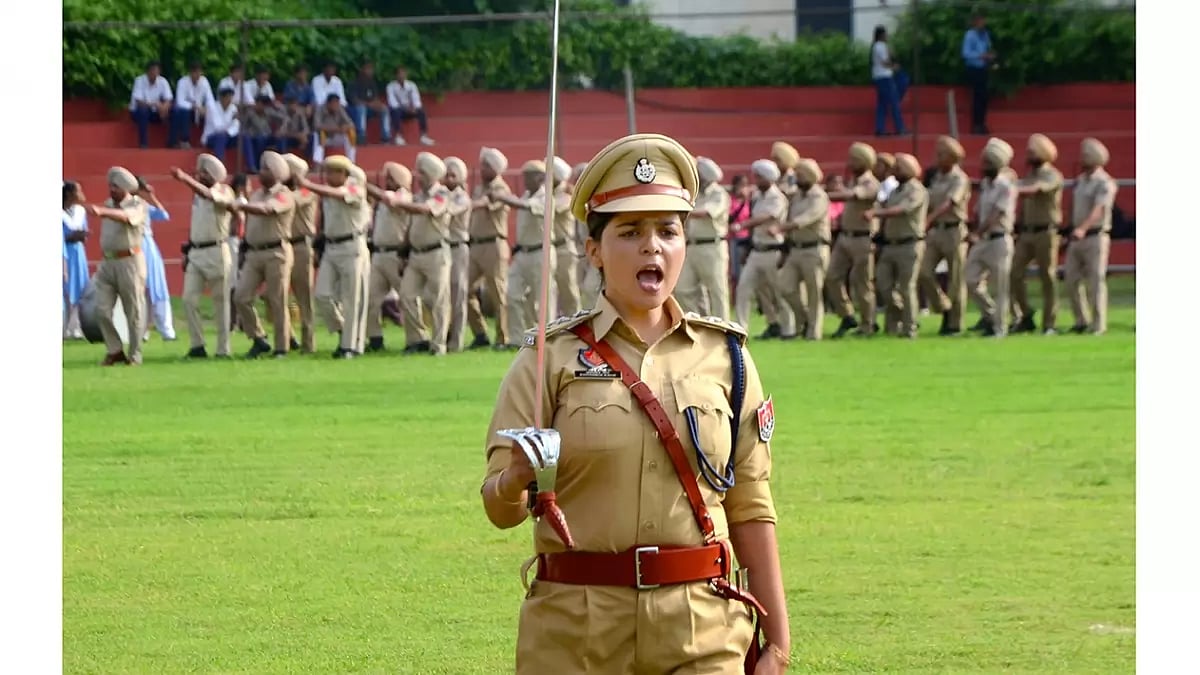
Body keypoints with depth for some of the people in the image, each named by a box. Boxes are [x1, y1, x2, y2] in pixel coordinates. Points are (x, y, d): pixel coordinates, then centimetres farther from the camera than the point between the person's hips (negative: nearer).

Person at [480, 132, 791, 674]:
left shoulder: (724, 355, 7)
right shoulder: (552, 357, 1)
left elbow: (750, 508, 9)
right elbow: (501, 510, -4)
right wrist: (516, 482, -27)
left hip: (702, 631, 1)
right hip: (576, 631, -1)